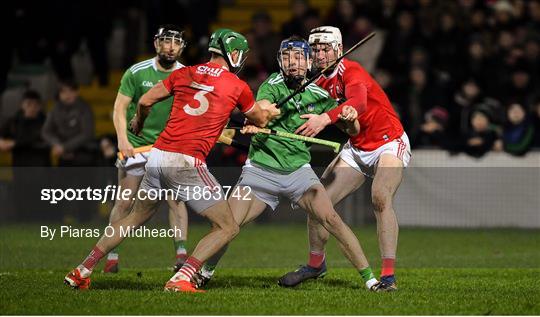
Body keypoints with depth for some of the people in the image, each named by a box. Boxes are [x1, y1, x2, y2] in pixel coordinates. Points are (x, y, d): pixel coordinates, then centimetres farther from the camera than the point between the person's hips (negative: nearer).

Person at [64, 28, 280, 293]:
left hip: (157, 156, 6)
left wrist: (139, 122, 42)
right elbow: (260, 120, 20)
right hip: (186, 163, -6)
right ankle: (181, 279, -13)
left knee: (136, 218, 25)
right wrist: (267, 111, 44)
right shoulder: (238, 87, 2)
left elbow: (145, 101, 20)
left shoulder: (183, 74, 13)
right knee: (227, 228, 3)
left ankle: (82, 271, 25)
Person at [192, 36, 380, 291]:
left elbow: (352, 131, 7)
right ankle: (204, 273, 16)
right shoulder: (272, 85, -7)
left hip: (298, 171, 2)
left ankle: (369, 278, -9)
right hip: (260, 170, -2)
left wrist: (351, 119, -17)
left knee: (331, 219, -16)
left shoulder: (318, 95, 3)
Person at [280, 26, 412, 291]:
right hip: (357, 148, 8)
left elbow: (358, 103, -40)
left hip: (389, 144, -8)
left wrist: (325, 118, -55)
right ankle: (315, 264, 24)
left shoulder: (350, 71, -20)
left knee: (380, 198, -30)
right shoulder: (320, 83, 3)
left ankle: (388, 276, -29)